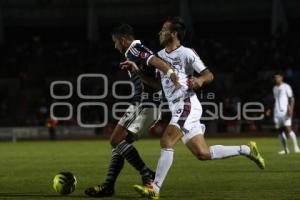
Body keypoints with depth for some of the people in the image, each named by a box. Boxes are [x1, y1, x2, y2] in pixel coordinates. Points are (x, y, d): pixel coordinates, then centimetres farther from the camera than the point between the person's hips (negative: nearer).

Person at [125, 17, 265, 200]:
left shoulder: (186, 53, -6)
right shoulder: (160, 55, 17)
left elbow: (209, 75, -7)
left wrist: (200, 80, -29)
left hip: (187, 105, -8)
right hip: (177, 109, 8)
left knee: (167, 142, -18)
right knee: (203, 154, 7)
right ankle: (246, 149, 18)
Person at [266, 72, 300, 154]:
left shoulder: (286, 87, -2)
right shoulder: (275, 88, 18)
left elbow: (292, 99, -5)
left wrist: (291, 109, -17)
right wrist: (270, 109, 17)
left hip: (285, 112, -7)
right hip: (277, 113, 7)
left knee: (288, 129, -15)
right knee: (280, 131, 4)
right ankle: (285, 149, 9)